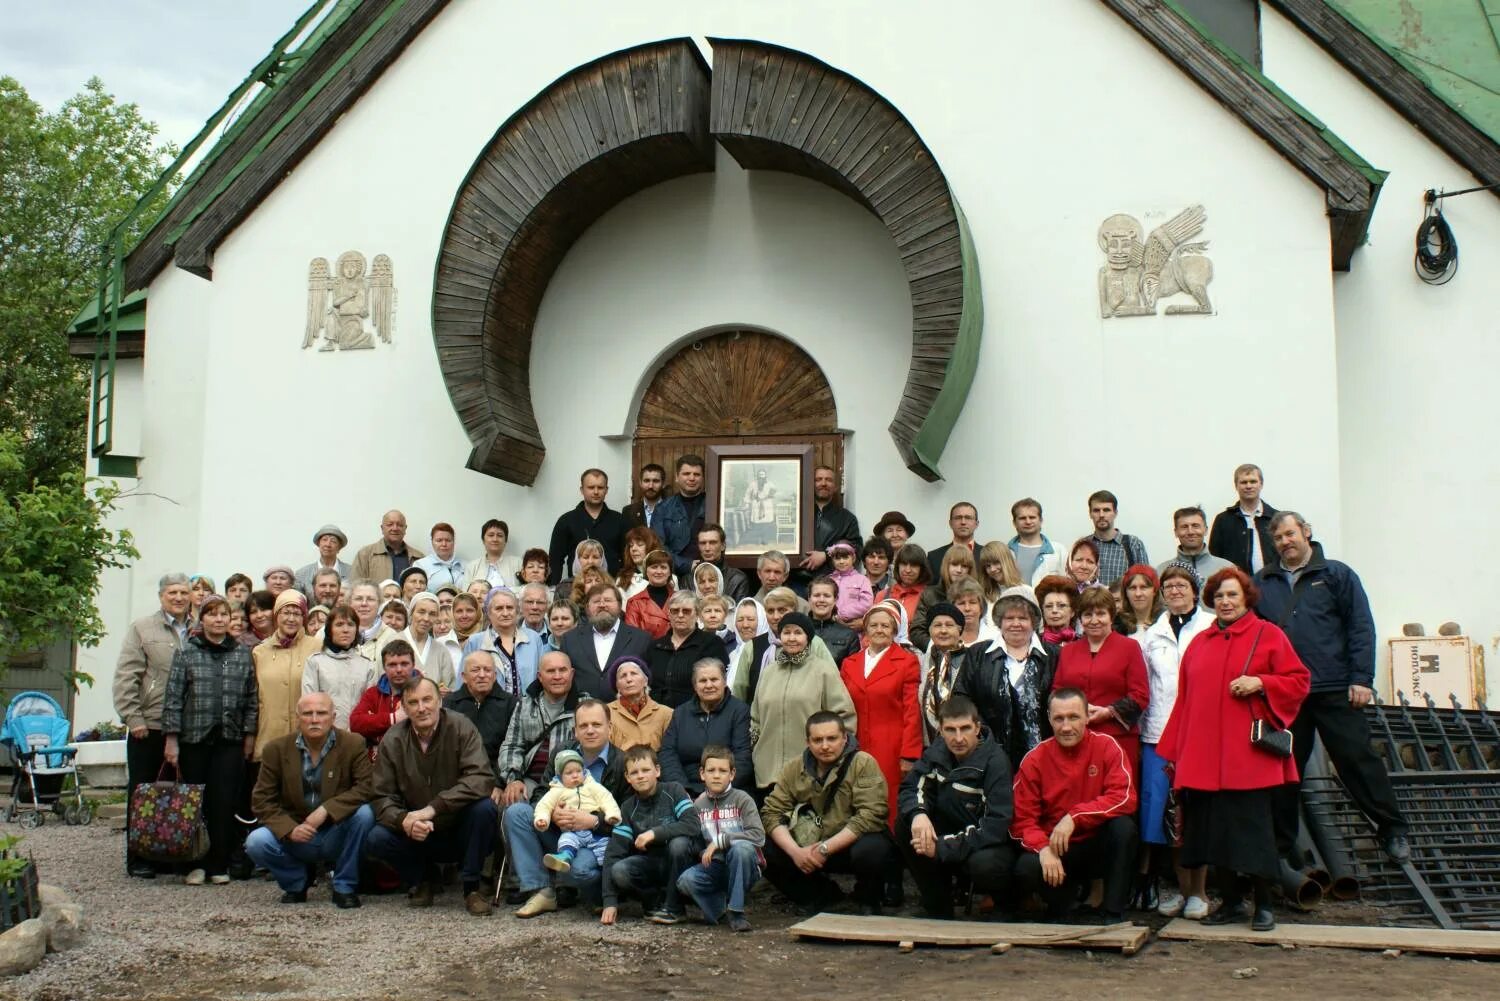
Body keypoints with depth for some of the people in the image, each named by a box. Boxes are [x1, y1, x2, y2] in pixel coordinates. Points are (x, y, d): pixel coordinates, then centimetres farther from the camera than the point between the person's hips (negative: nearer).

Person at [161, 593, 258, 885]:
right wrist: (171, 738, -5)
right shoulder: (186, 652, 3)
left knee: (225, 803, -2)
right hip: (193, 738, -1)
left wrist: (250, 734, 4)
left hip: (230, 740, 1)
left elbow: (251, 698, 9)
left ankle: (219, 864, 7)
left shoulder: (242, 654, 8)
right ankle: (195, 864, 13)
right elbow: (173, 697, 0)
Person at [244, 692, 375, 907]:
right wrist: (289, 829, -20)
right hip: (296, 836, 1)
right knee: (256, 842, -25)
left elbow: (366, 787, -16)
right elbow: (261, 800, -4)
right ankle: (296, 882, 7)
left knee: (364, 813, -30)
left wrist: (326, 809, -28)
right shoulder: (276, 750, -3)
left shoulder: (353, 744, -8)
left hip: (336, 836, -1)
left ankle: (345, 887, -9)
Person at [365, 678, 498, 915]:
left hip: (459, 829, -2)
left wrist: (434, 808, -35)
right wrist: (403, 820, -29)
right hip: (416, 833, 2)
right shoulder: (393, 740, -6)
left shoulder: (461, 728, -14)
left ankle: (472, 887, -10)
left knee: (484, 808, -31)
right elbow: (383, 797, -6)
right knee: (377, 839, -23)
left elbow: (482, 779, -27)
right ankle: (420, 881, 7)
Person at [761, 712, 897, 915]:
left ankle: (868, 901, -1)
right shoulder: (793, 768, -1)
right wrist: (795, 851, -24)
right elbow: (771, 813, -6)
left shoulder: (864, 764, -13)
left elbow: (870, 816, -23)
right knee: (766, 851, -17)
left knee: (872, 850, -36)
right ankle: (821, 894, 7)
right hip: (808, 847, 4)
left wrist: (825, 848, -26)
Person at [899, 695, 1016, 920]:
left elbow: (997, 825, -26)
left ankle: (1008, 904, 0)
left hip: (990, 845, -5)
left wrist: (943, 847, -29)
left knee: (984, 864, -38)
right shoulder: (937, 752, 0)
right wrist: (918, 813, -26)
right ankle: (939, 912, -4)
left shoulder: (995, 760, -19)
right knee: (905, 826, -18)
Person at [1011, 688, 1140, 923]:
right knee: (1026, 869, -30)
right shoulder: (1034, 760, -6)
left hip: (1098, 847, 0)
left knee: (1123, 826, -30)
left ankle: (1112, 913, -15)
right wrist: (1043, 848, -28)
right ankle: (1063, 900, 5)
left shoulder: (1107, 747, -8)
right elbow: (1022, 820, -8)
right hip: (1054, 850, 0)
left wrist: (1074, 817, -27)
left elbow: (1125, 798, -19)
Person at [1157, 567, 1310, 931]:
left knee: (1254, 829, -2)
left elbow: (1299, 682, 0)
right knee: (1215, 829, 6)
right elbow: (1185, 699, 14)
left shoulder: (1269, 635, 3)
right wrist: (1174, 751, 12)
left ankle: (1263, 905, 12)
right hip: (1204, 756, 4)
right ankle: (1232, 901, 20)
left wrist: (1260, 683, -16)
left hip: (1250, 757, -4)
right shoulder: (1199, 643, 15)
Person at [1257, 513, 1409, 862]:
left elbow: (1361, 627, -2)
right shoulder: (1263, 583, 11)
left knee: (1358, 759, -3)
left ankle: (1392, 829, 11)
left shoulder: (1336, 575, 3)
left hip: (1335, 690, -3)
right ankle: (1280, 843, 18)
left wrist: (1361, 679, -9)